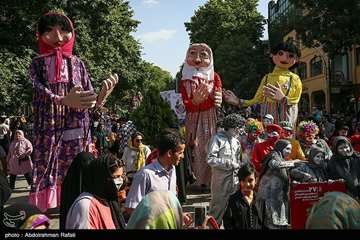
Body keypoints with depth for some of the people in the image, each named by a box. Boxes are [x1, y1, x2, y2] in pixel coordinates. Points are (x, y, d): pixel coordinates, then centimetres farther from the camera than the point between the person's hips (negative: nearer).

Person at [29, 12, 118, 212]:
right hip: (49, 130, -1)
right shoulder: (38, 63, 7)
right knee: (47, 172, -3)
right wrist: (66, 101, -32)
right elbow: (42, 92, -12)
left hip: (76, 129, 1)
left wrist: (104, 93, -19)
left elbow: (92, 102, 5)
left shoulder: (78, 63, 10)